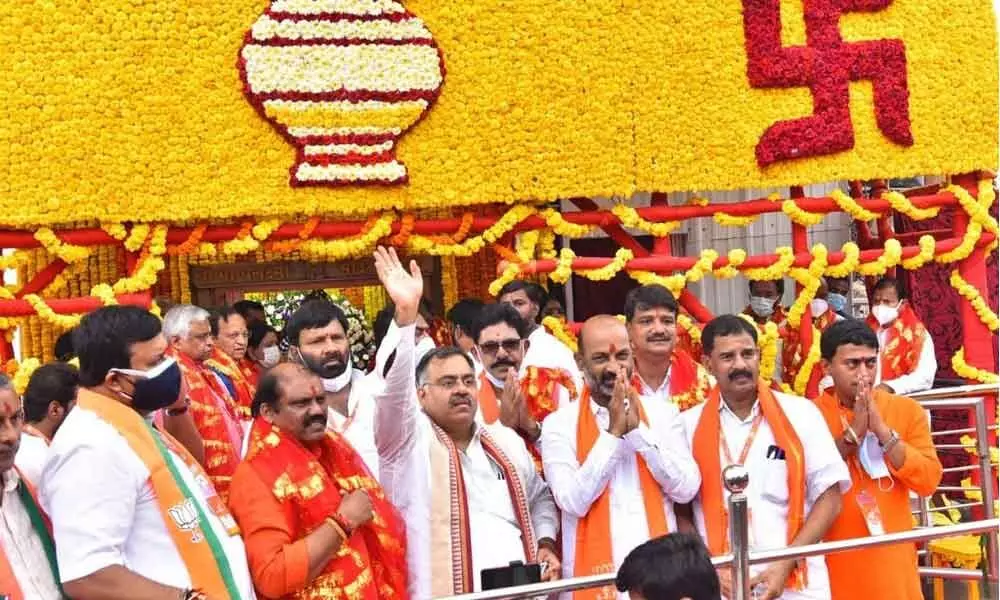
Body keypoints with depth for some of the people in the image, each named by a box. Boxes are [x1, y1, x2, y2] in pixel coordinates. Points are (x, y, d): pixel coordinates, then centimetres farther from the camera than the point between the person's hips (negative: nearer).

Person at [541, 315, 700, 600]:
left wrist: (638, 429, -9)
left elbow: (686, 489, -4)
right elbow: (573, 501, -12)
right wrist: (613, 433, -11)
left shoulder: (663, 413, 6)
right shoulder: (560, 424, -1)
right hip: (594, 574, -2)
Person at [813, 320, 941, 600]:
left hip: (892, 559, 2)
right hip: (834, 560, -1)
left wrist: (882, 431, -12)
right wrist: (852, 433, -16)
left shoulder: (906, 410, 4)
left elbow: (929, 481, -5)